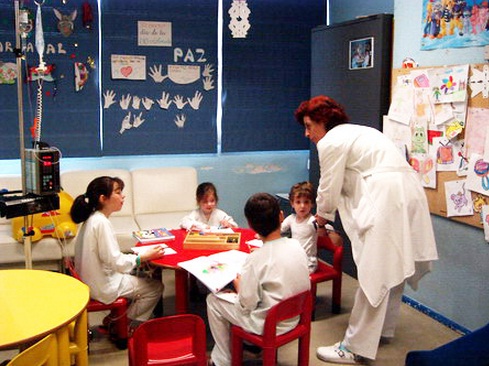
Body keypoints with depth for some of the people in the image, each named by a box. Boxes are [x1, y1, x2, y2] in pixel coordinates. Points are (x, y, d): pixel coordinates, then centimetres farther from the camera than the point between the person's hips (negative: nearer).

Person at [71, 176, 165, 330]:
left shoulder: (92, 219, 6)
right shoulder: (101, 223, -23)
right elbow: (115, 262, -24)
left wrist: (135, 255, 6)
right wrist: (144, 257, -14)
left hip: (92, 280, 9)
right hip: (103, 286, -9)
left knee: (141, 276, 22)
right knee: (156, 287, 1)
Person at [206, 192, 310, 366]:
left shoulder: (256, 259, -25)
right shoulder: (297, 246, -7)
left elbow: (247, 304, -20)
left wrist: (238, 285, 1)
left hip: (268, 325, -7)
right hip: (293, 318, 7)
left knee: (213, 300, 10)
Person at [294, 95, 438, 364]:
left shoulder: (330, 142, -5)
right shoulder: (355, 132, 25)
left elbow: (329, 191, -1)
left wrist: (322, 217, 18)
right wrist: (329, 214, 27)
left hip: (387, 201, -10)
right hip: (408, 193, 10)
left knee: (373, 276, -7)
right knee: (392, 268, 19)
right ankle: (383, 328, 34)